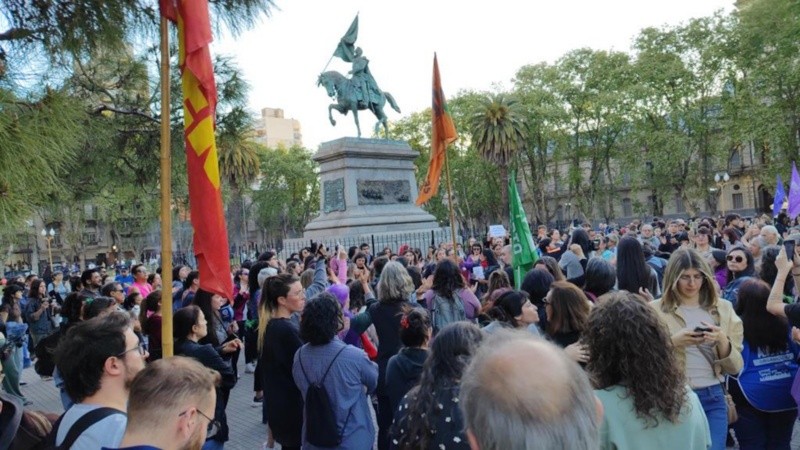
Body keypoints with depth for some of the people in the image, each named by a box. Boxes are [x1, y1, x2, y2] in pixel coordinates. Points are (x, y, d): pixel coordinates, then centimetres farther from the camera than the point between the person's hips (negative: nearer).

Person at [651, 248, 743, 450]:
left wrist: (722, 341, -14)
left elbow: (735, 367, 4)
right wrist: (673, 342, -21)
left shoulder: (723, 308, 5)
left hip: (712, 397, 2)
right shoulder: (656, 310, -4)